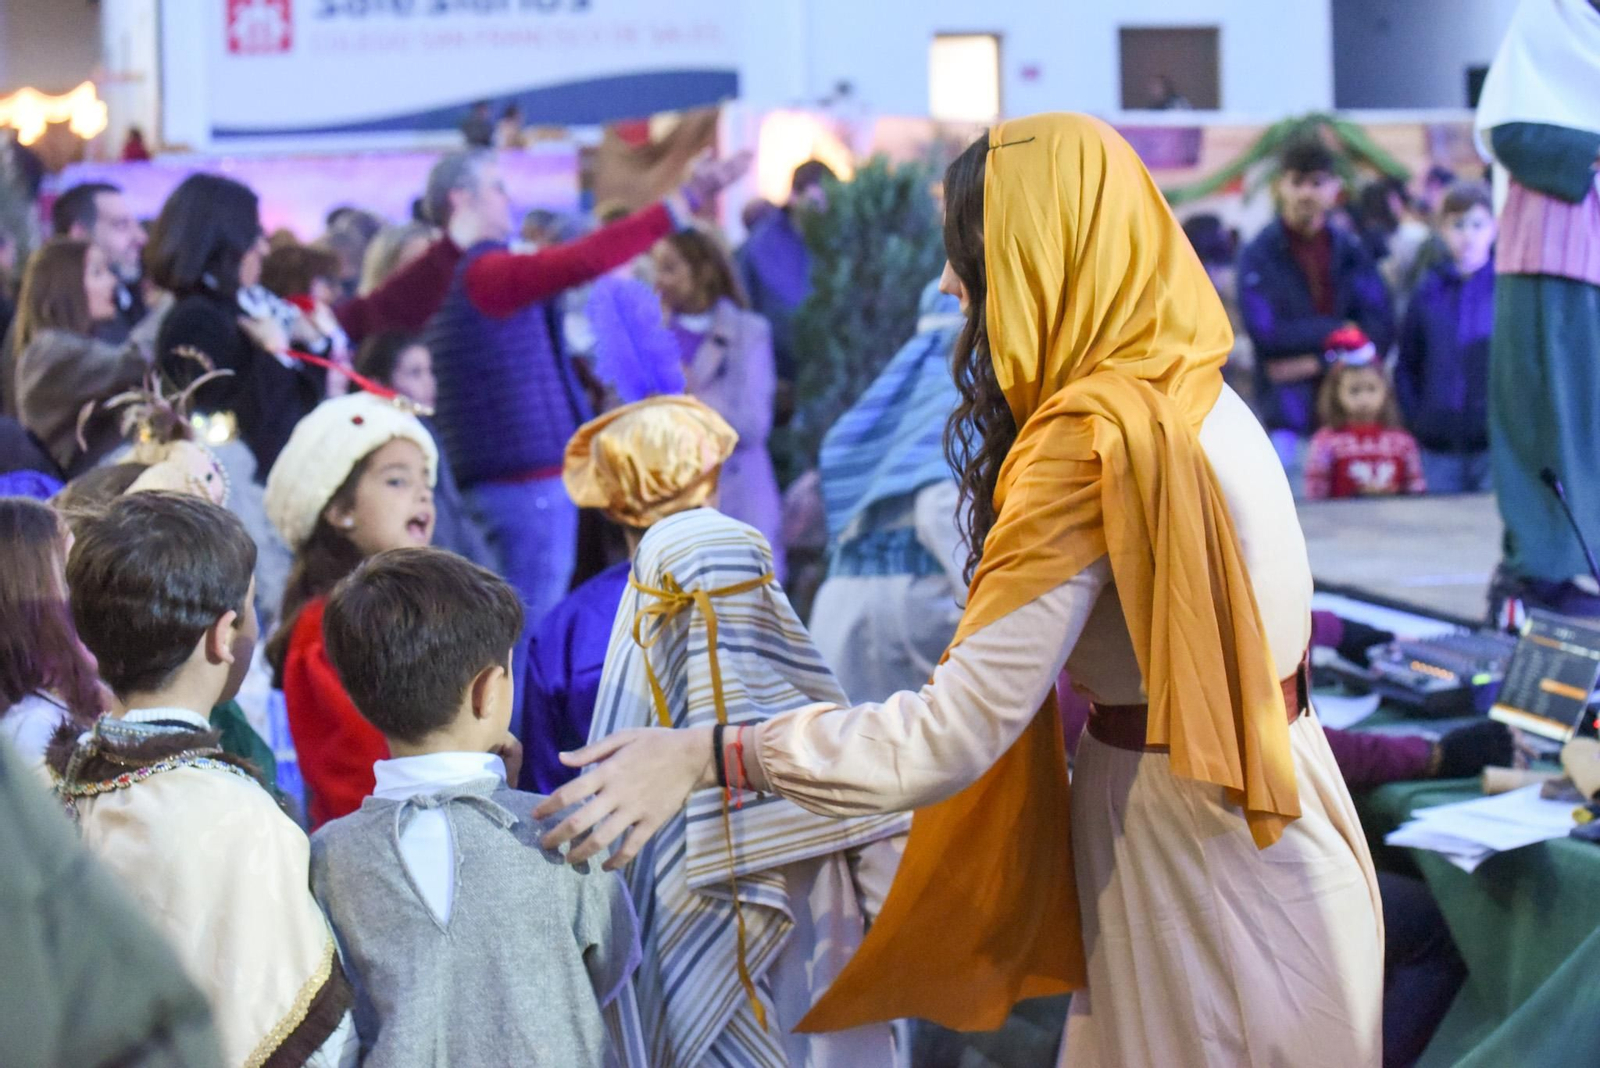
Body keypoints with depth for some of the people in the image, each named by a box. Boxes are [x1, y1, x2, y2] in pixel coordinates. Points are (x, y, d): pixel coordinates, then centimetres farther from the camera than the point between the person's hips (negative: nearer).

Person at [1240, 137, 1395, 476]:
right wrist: (1338, 331, -4)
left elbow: (1382, 328, 2)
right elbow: (1265, 332, -8)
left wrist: (1316, 362, -9)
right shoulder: (1259, 255, 2)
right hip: (1287, 414, -3)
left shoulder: (1351, 251, 11)